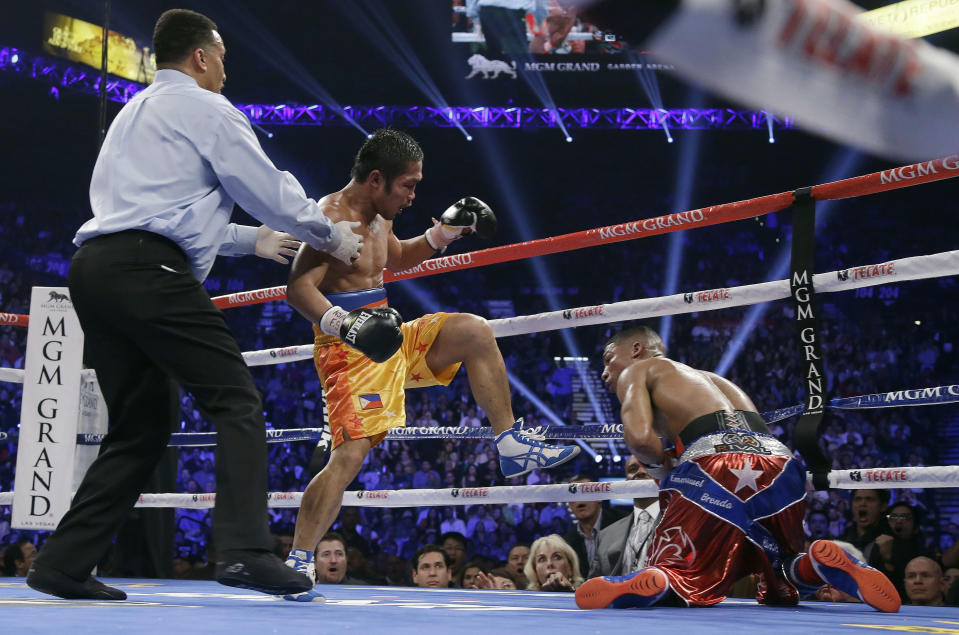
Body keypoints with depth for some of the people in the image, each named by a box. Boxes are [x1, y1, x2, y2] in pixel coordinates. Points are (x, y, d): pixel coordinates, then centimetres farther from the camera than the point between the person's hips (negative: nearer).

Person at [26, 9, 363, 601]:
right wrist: (332, 235, 20)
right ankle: (246, 551, -20)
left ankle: (64, 563, 10)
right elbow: (270, 189, 4)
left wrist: (253, 239, 44)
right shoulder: (205, 108, 4)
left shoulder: (134, 112, 31)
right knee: (238, 401, -7)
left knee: (142, 424, 13)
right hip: (148, 269, -9)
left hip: (94, 266, 9)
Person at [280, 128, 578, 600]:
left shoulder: (378, 217, 14)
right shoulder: (332, 216, -16)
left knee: (475, 332, 11)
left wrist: (443, 232, 22)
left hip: (389, 339, 10)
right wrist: (343, 324, -42)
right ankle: (297, 561, -13)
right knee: (349, 454, -21)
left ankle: (511, 445, 12)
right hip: (350, 349, -10)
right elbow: (299, 287, -26)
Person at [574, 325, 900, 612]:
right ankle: (822, 563, -7)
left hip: (714, 465, -6)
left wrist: (661, 467, 19)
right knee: (781, 589, 25)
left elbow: (639, 436, -1)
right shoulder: (711, 376, 40)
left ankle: (655, 583, -29)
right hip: (780, 466, 6)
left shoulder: (636, 371, 20)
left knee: (672, 573, 6)